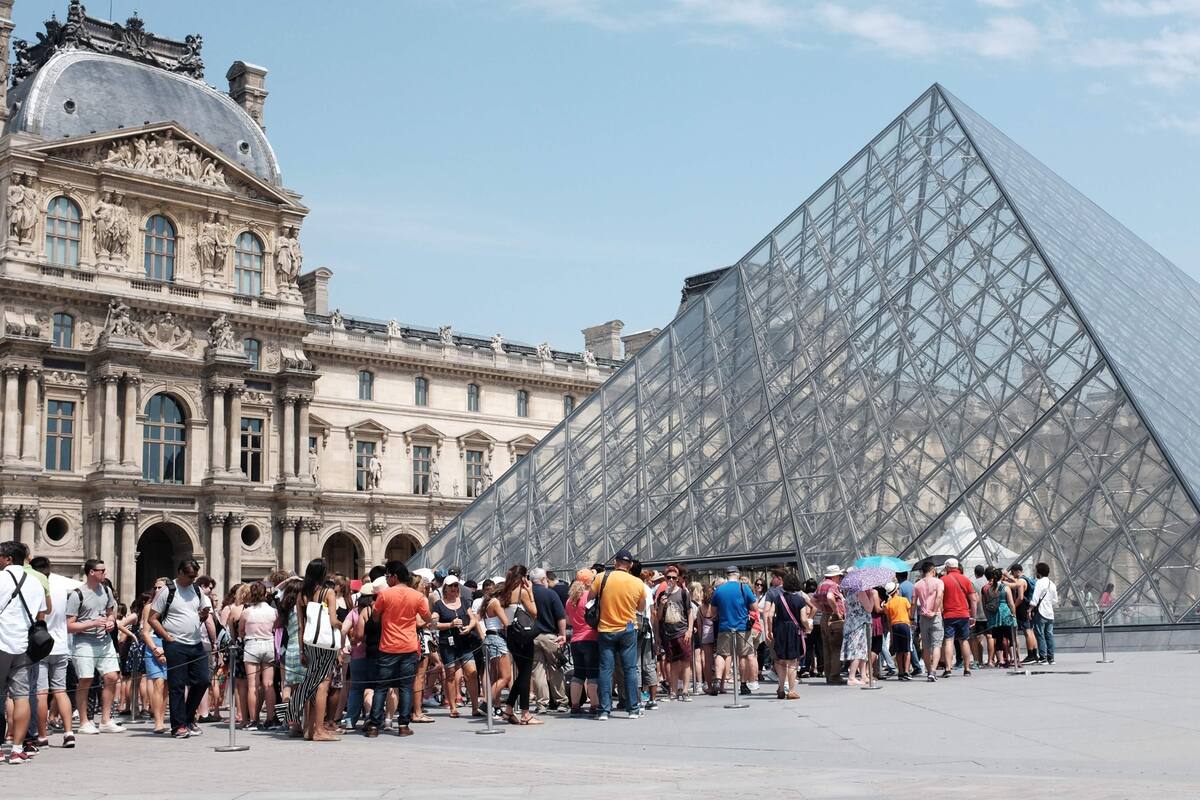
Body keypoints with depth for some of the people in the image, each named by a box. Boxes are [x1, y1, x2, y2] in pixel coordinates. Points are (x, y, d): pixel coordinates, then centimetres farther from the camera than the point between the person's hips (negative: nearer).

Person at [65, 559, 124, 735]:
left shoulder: (106, 590, 10)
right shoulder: (77, 595, -10)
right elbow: (69, 626, -11)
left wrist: (111, 621, 4)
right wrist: (92, 623, -19)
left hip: (105, 641, 6)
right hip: (84, 643, -6)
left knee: (112, 677, -1)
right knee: (85, 681, -3)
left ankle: (105, 721, 9)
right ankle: (84, 723, 8)